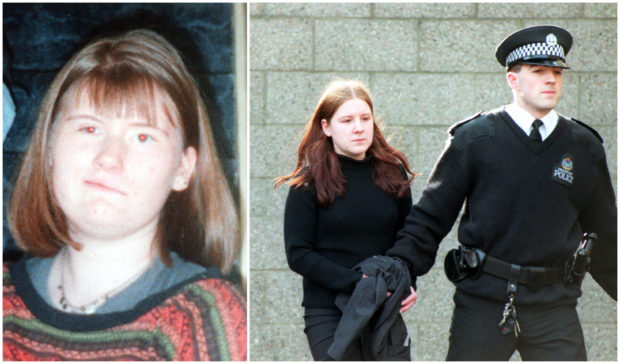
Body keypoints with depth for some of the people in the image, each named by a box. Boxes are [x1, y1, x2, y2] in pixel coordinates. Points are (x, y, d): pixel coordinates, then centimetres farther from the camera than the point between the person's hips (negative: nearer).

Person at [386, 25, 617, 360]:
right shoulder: (474, 139, -1)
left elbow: (604, 237, 18)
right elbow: (431, 214, 3)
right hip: (483, 301, -2)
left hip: (554, 305, 2)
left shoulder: (584, 148, 8)